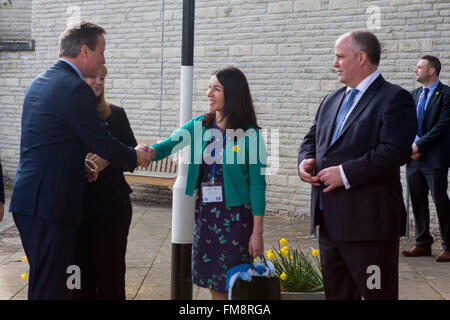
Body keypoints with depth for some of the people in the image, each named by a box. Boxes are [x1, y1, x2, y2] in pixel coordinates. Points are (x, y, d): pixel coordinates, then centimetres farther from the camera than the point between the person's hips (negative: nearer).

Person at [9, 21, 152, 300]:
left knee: (41, 283, 19)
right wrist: (136, 156, 5)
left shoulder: (39, 82, 14)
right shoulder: (76, 89, -15)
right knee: (54, 288, -4)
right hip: (51, 203, -10)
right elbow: (103, 143, -12)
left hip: (28, 200, 10)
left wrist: (78, 162, 15)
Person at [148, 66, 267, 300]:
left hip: (236, 216, -4)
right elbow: (169, 145, -4)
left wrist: (257, 232, -11)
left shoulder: (250, 135, -10)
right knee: (213, 280, 12)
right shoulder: (199, 126, 4)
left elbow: (257, 185, -10)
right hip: (205, 212, 5)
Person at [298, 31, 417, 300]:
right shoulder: (331, 101, 17)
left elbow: (395, 151, -21)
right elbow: (312, 138, 25)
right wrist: (305, 160, 2)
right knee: (336, 292, 16)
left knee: (377, 294, -1)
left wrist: (346, 173, -21)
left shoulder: (394, 99, -9)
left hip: (369, 222, -8)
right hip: (330, 221, 8)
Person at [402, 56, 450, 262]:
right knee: (418, 202, 10)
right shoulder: (414, 95, 16)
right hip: (414, 158, 7)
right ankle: (423, 244, 20)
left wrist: (419, 145, -14)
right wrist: (411, 144, -3)